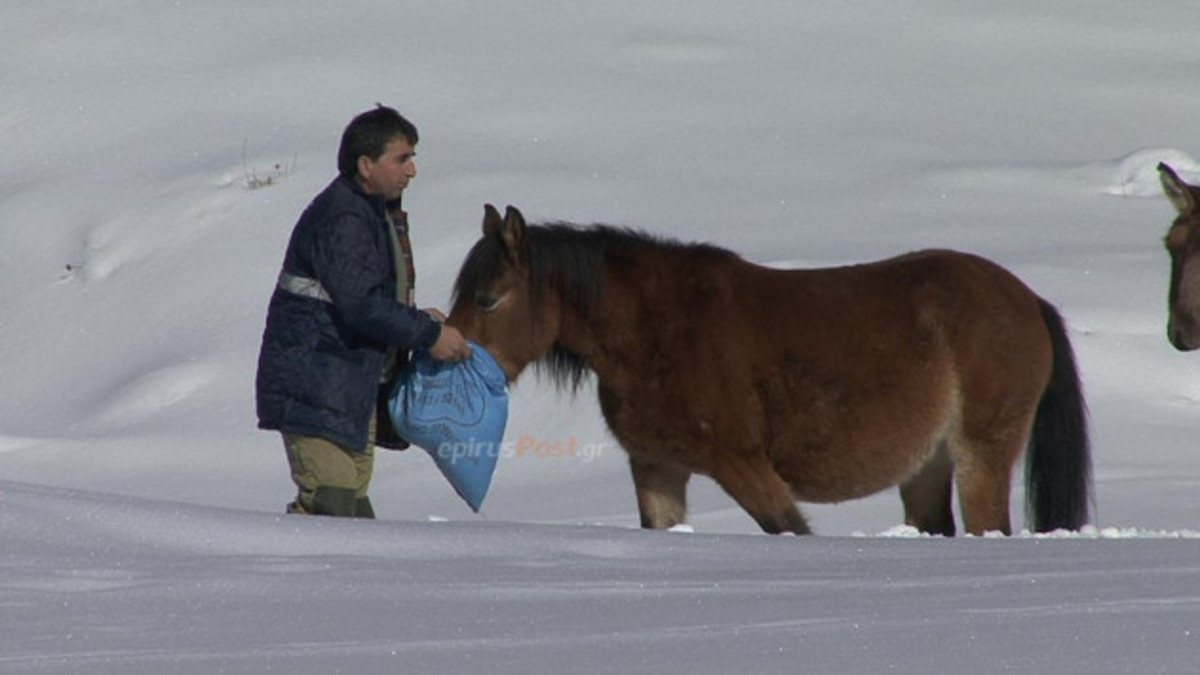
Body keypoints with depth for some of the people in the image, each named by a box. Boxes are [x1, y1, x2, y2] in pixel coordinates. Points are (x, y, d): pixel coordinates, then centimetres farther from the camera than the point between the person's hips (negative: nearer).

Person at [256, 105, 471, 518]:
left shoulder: (378, 212, 16)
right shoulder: (341, 220, -18)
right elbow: (364, 306, -26)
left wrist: (418, 320, 8)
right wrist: (428, 333, -19)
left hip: (357, 388, 10)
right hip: (315, 391, -10)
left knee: (353, 499, 12)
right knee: (330, 502, -17)